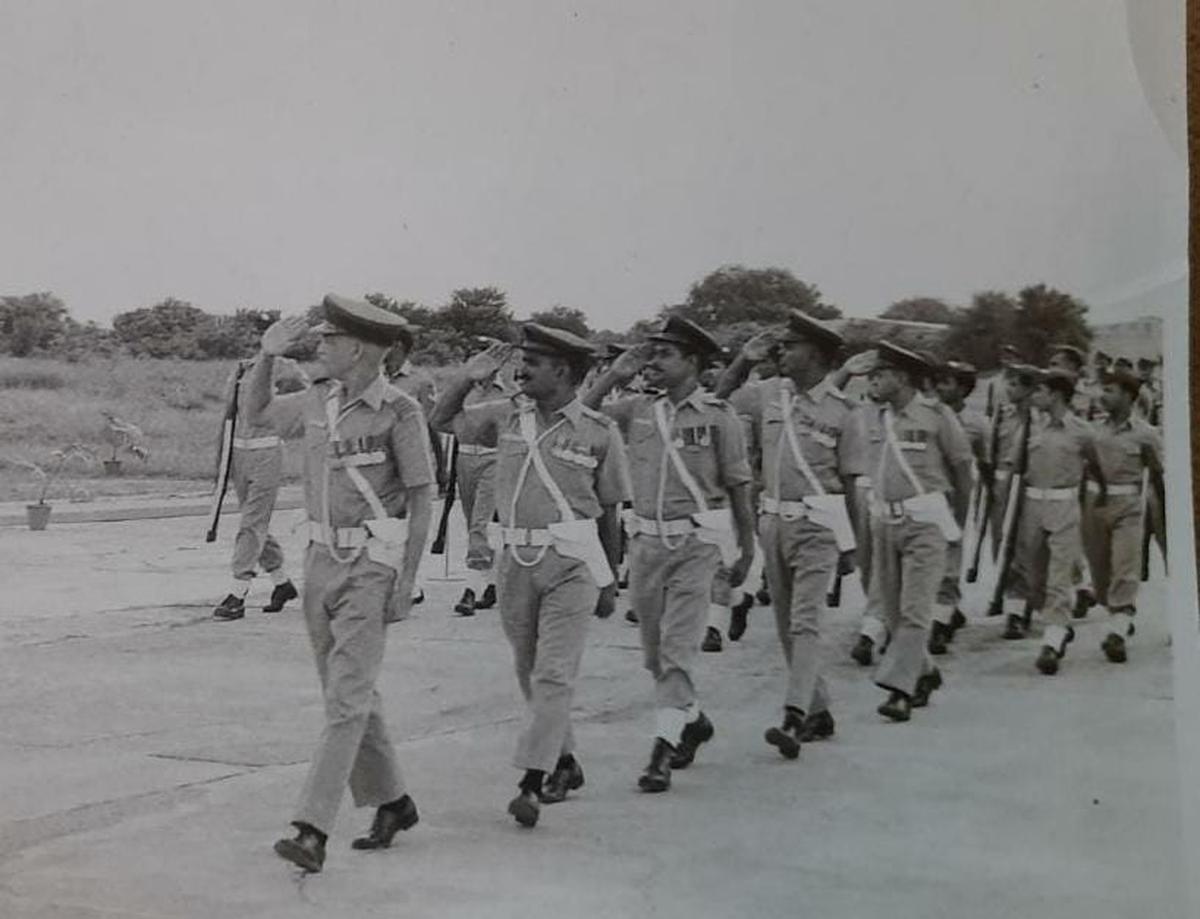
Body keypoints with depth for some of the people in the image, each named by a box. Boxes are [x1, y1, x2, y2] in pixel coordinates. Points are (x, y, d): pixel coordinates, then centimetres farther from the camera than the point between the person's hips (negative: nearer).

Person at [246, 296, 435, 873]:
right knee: (348, 693, 13)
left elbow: (423, 497, -10)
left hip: (373, 566, -7)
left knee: (346, 696, -11)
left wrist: (407, 579, -15)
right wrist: (268, 355, 6)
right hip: (322, 560, 7)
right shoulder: (318, 400, 7)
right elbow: (255, 412, 23)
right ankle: (392, 804, 28)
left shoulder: (399, 412, -13)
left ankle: (312, 831, -15)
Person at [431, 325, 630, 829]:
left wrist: (608, 581, 6)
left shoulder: (599, 431, -3)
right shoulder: (508, 416, 7)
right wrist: (467, 377, -1)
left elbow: (609, 511, 3)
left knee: (553, 673, -9)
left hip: (572, 562, -5)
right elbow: (441, 420, 14)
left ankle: (531, 782, -11)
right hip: (516, 559, 5)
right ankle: (565, 763, 29)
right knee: (529, 670, 13)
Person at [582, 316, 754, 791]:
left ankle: (663, 749, -8)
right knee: (654, 651, 13)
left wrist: (746, 551, 3)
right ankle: (693, 721, 34)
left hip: (697, 543, -5)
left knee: (677, 648, -10)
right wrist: (614, 375, 0)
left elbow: (738, 488, 1)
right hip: (646, 541, 5)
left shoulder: (718, 417, -4)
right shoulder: (638, 410, 7)